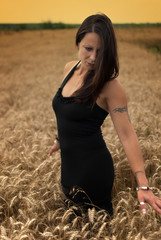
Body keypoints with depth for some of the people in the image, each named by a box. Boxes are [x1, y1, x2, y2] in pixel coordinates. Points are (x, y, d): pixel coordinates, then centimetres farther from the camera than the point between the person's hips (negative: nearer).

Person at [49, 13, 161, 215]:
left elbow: (127, 136, -23)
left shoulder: (109, 85, -19)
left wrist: (143, 185, -30)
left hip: (92, 169, -7)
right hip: (69, 165, 7)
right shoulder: (70, 69, 1)